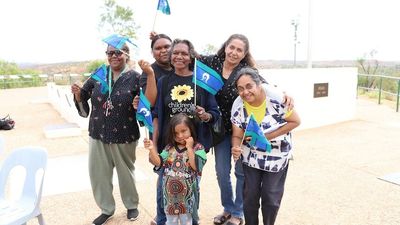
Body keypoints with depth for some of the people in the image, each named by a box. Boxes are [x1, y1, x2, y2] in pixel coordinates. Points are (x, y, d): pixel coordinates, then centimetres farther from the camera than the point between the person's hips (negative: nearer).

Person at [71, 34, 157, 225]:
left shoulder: (134, 77, -9)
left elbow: (150, 102, -23)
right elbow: (83, 98, 13)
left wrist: (150, 74, -30)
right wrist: (77, 93, -9)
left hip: (124, 136, -3)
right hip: (98, 134, 4)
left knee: (125, 172, 14)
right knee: (98, 173, 12)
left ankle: (131, 205, 39)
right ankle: (106, 208, 34)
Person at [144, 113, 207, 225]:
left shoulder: (198, 148, -10)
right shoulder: (170, 147, 1)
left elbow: (195, 166, -23)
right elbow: (158, 162, -6)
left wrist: (189, 148, -22)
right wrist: (152, 149, -20)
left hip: (187, 194, -3)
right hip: (170, 193, 3)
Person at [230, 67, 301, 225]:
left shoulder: (276, 98, -24)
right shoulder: (238, 106, -15)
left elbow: (295, 122, -14)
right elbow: (237, 136, -9)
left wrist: (267, 137, -22)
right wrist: (236, 148, -32)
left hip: (277, 157, -2)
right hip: (251, 156, 2)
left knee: (271, 197, 8)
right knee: (250, 195, 10)